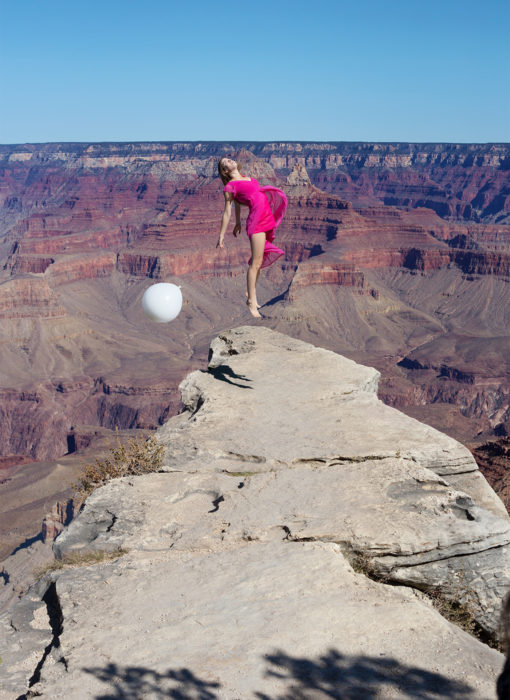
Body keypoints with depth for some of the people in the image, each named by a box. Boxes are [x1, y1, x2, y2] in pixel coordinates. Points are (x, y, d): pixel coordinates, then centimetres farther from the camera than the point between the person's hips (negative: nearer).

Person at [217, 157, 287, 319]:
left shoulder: (246, 178, 19)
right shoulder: (230, 186, -3)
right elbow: (227, 212, 0)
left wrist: (238, 223, 39)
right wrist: (221, 235, 1)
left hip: (268, 219, 8)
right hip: (256, 221, -8)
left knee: (260, 260, 13)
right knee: (256, 262, -8)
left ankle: (250, 292, 26)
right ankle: (251, 301, -1)